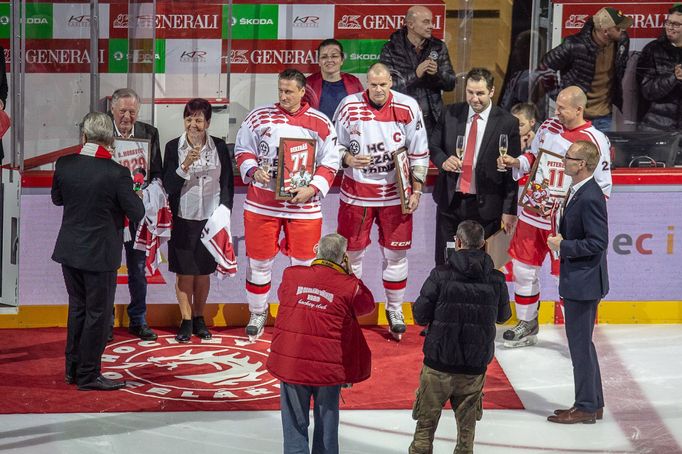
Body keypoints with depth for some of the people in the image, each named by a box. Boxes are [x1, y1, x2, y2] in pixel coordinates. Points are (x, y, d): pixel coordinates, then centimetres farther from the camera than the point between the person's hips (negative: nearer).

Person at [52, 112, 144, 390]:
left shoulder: (64, 164, -6)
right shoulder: (117, 173, -19)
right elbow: (137, 213, -12)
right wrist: (134, 194, 6)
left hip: (69, 251, 5)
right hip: (100, 253, -5)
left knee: (77, 308, 19)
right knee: (98, 313, 6)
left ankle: (73, 369, 27)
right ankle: (88, 375, 10)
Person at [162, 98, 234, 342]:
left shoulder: (219, 147, -1)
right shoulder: (173, 147, -4)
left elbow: (227, 183, 7)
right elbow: (168, 186, -7)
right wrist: (185, 166, -22)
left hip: (210, 219, 1)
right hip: (183, 219, -1)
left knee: (203, 272, 9)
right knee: (184, 272, 3)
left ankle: (199, 318, 24)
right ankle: (186, 320, 13)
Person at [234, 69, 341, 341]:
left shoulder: (320, 123, -1)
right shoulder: (259, 117, 2)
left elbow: (330, 163, 1)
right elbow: (242, 151, 9)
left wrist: (312, 189, -13)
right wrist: (253, 170, -11)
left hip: (303, 204, -1)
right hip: (262, 203, 1)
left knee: (304, 263, 4)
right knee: (259, 260, 8)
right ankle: (258, 314, 25)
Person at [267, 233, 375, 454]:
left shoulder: (291, 275, -3)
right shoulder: (349, 287, -9)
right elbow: (368, 304, 11)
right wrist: (348, 274, 12)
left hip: (291, 364, 1)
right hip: (329, 367, -1)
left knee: (295, 424, 10)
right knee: (327, 424, 14)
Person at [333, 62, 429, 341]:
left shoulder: (408, 108, -7)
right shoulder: (349, 107, -8)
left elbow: (419, 153, 1)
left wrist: (416, 190, -1)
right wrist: (348, 159, -18)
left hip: (395, 193, 0)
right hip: (357, 191, 0)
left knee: (396, 252, 6)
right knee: (352, 251, 6)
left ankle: (394, 310, 22)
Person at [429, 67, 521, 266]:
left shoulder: (507, 123, -6)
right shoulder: (451, 114, 3)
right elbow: (433, 145, 13)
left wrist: (509, 210, -8)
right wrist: (443, 160, -12)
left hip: (484, 206, -3)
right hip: (450, 201, 3)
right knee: (444, 263, 10)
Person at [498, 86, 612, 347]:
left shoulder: (595, 140, -13)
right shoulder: (548, 127, 3)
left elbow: (603, 186, -8)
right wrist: (516, 162, 0)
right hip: (533, 215, 6)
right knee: (524, 269, 12)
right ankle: (527, 325, 28)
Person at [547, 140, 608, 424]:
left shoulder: (590, 198, -21)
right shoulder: (577, 192, 10)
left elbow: (598, 243, -23)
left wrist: (564, 246, -16)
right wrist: (561, 239, 4)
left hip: (584, 283, -10)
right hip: (576, 281, 10)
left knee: (580, 344, -2)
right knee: (582, 344, 17)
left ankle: (586, 407, 6)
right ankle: (594, 404, 26)